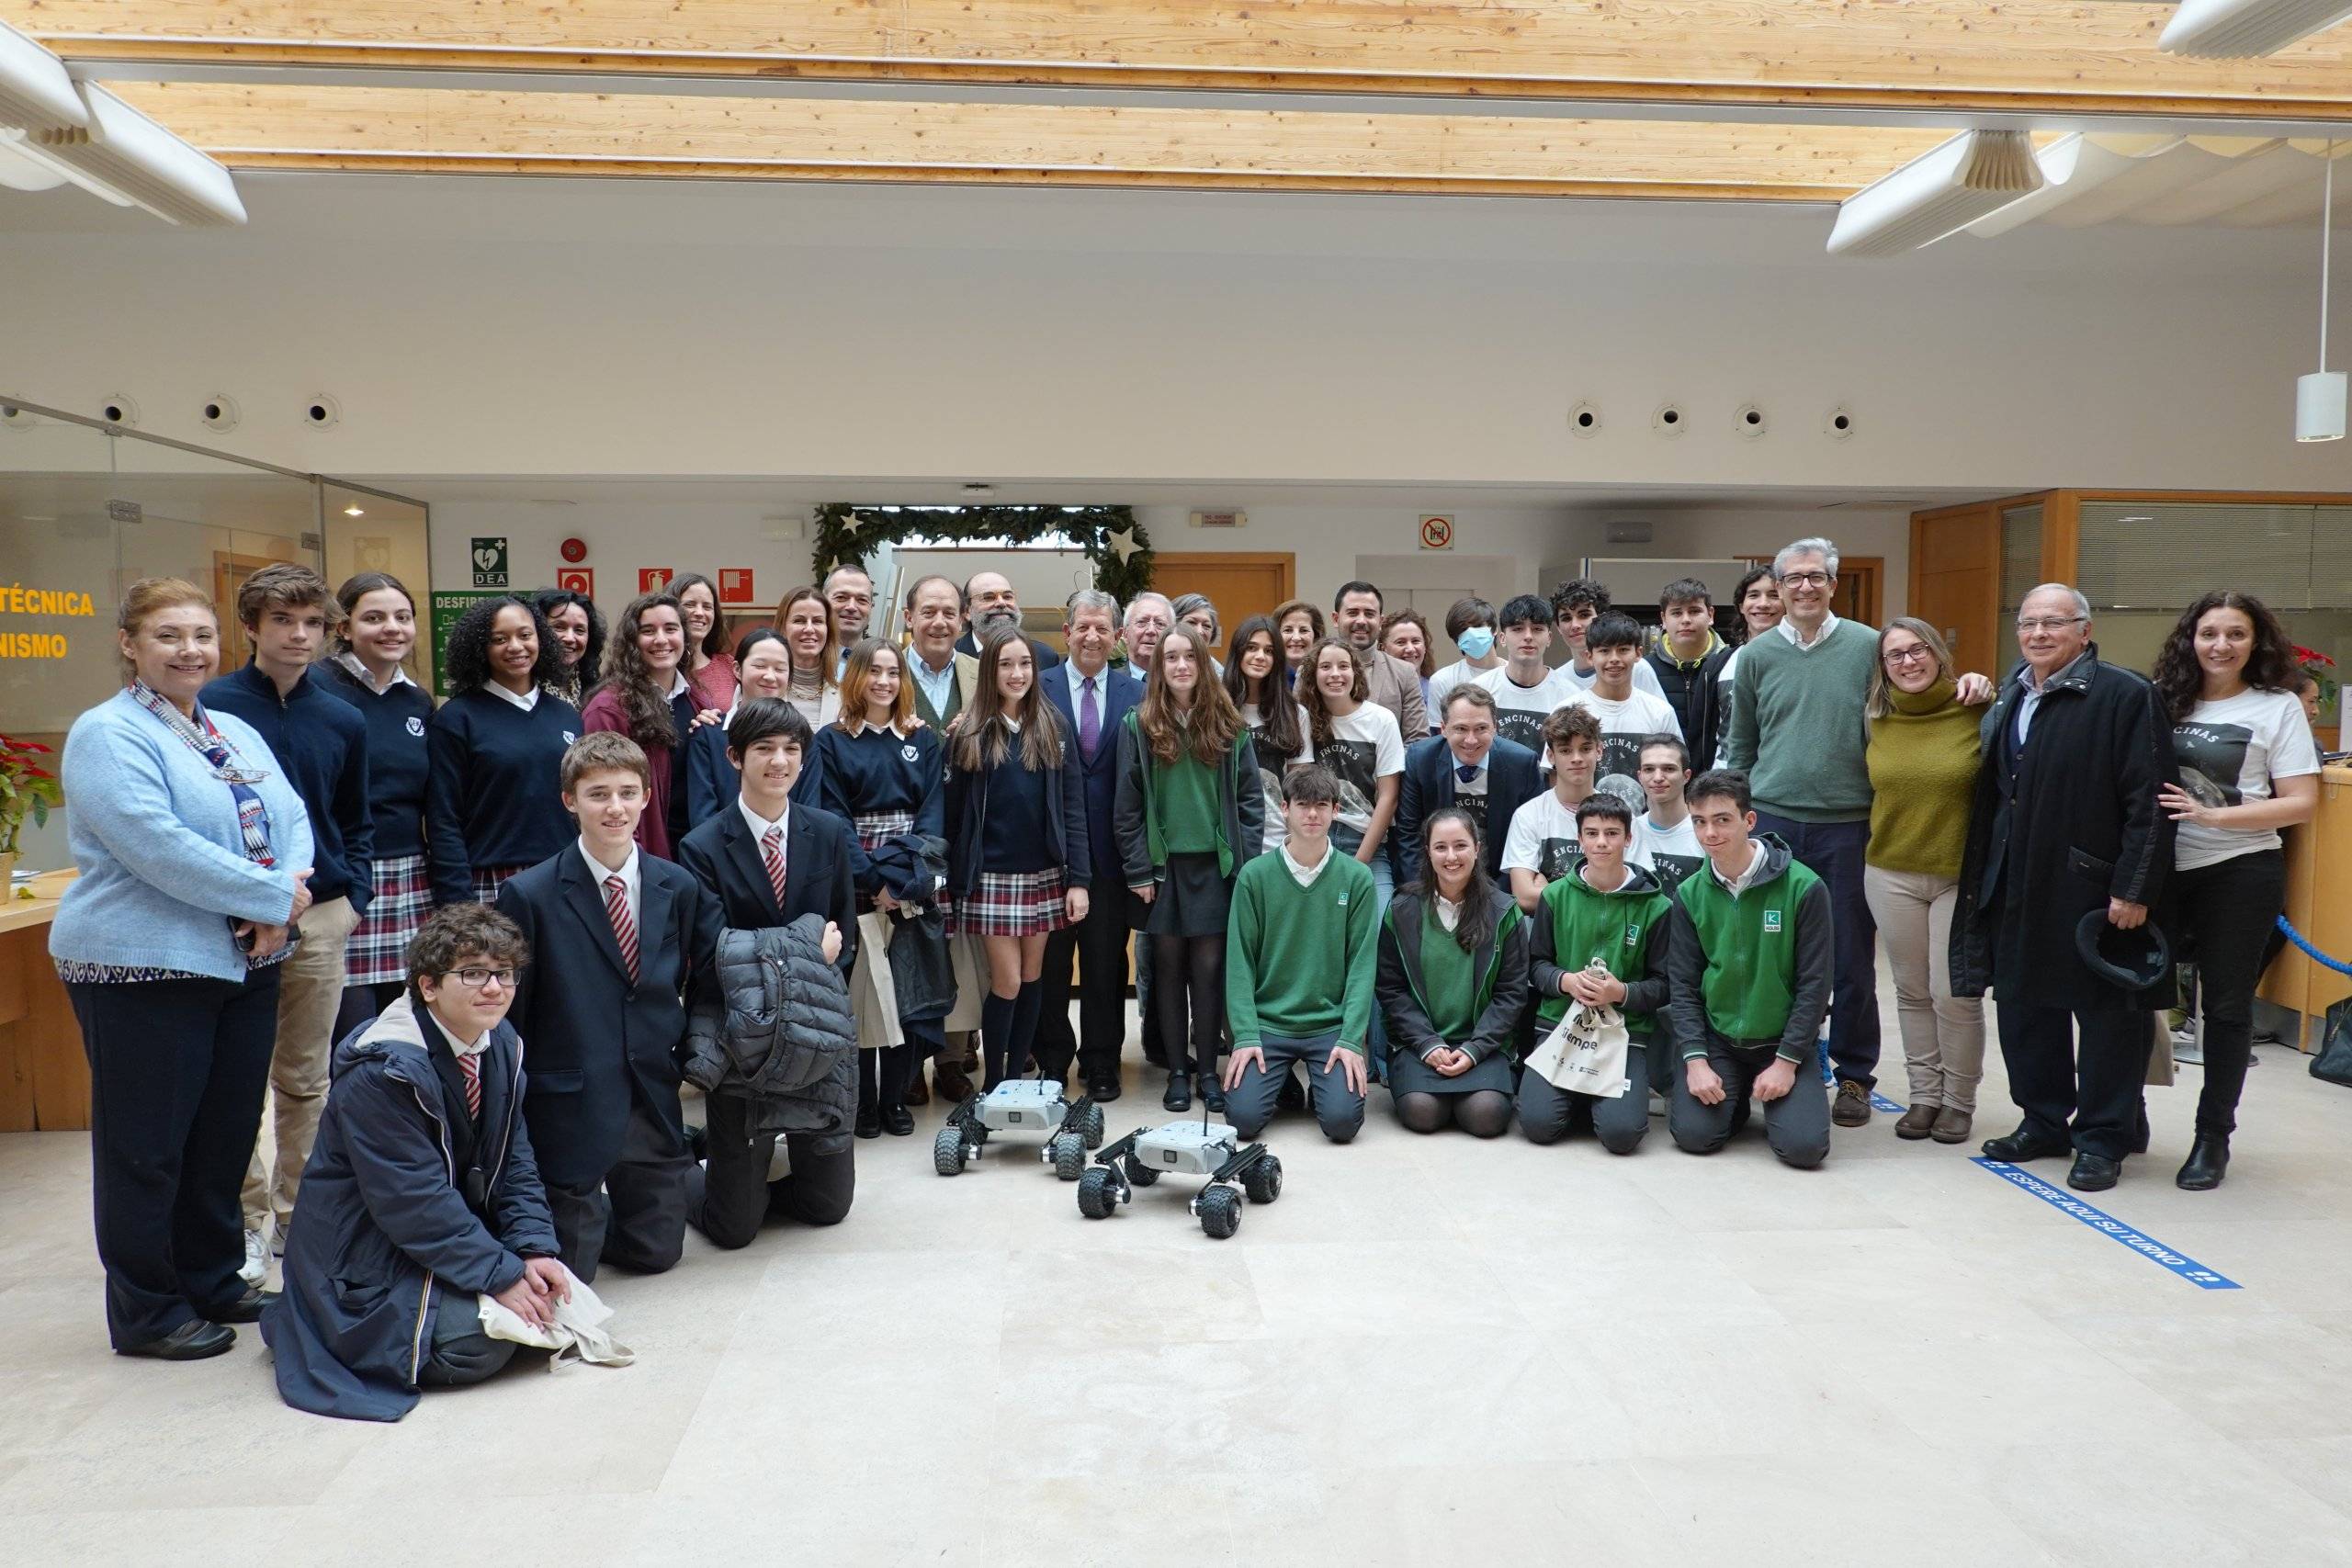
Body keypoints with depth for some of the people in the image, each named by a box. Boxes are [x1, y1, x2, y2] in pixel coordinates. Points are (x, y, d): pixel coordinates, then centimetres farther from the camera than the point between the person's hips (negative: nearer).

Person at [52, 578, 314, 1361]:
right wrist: (272, 896, -18)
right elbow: (157, 846, -21)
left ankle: (214, 1281, 29)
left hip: (244, 964, 7)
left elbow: (292, 820, 7)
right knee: (146, 1148, 4)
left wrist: (283, 902, -12)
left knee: (227, 1135, 14)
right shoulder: (107, 735, -9)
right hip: (142, 970, -7)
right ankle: (146, 1312, 16)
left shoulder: (238, 734, 15)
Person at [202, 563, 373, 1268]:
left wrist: (353, 898, 3)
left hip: (321, 918, 3)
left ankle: (297, 1210, 24)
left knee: (306, 1079, 11)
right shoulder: (213, 705, -4)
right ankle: (248, 1219, 18)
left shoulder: (343, 720, 7)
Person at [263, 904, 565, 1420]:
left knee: (542, 1282, -6)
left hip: (453, 1228, 8)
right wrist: (501, 1275, -25)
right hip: (363, 1257, -8)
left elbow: (514, 1162, 3)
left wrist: (535, 1251, -11)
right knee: (478, 1344, -23)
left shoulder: (501, 1047, 0)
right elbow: (414, 1202, -26)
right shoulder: (382, 1072, -24)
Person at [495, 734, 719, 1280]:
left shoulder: (678, 887, 2)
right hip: (572, 1107, -4)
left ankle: (591, 1211, 41)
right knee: (570, 1269, 4)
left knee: (656, 1251, 14)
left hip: (655, 1105, 4)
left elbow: (705, 976, 11)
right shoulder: (529, 895, -10)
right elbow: (507, 1014, -5)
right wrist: (511, 1122, -3)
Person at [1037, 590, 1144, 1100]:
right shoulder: (1039, 689, 1)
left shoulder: (1135, 695, 5)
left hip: (1109, 846, 1)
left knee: (1106, 962, 8)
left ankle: (1101, 1064, 21)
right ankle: (1053, 1060, 23)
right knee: (1050, 960, 9)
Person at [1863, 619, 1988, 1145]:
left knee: (1954, 994, -1)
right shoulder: (1878, 720, 3)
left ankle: (1959, 1101, 17)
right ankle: (1924, 1095, 23)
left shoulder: (1976, 712, -8)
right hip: (1891, 874, 3)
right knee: (1913, 992, 11)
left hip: (1960, 876, -3)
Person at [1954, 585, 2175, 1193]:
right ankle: (2044, 1121, 27)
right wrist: (1983, 878, 13)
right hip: (2018, 889, 7)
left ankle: (2103, 1138, 15)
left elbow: (2150, 801, -14)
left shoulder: (2127, 696, -10)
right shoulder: (2011, 697, 13)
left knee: (2106, 1012, 4)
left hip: (2093, 888, -7)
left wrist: (2135, 888, -17)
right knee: (2023, 1006, 13)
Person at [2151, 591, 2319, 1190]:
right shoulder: (2165, 700, 5)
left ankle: (2213, 1135, 20)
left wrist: (2212, 814, -17)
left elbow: (2302, 802, -6)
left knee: (2226, 1005, 7)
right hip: (2163, 871, 2)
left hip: (2239, 873, -2)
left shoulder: (2278, 707, -2)